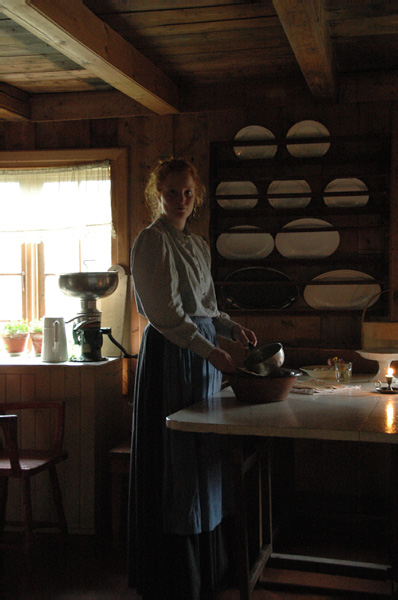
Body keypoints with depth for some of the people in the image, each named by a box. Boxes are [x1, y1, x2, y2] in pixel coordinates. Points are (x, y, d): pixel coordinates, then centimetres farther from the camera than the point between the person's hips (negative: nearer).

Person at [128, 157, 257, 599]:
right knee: (174, 460, -3)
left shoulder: (198, 245, 17)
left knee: (203, 458, 13)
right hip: (170, 353, -8)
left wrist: (232, 328, 4)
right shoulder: (152, 241, -8)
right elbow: (166, 312, -17)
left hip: (203, 354, 8)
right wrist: (210, 350, -20)